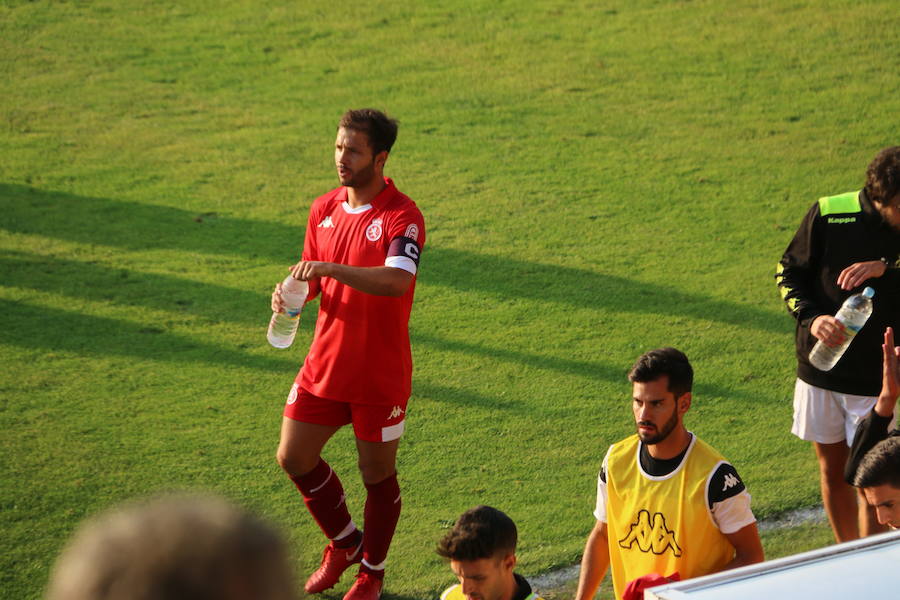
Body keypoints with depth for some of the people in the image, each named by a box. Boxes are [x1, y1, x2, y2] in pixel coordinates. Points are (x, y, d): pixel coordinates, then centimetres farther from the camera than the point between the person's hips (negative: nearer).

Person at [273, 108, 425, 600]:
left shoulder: (402, 217, -17)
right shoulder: (324, 209, 5)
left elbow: (397, 281, -33)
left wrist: (331, 269, -42)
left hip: (379, 375, -6)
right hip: (324, 365, 6)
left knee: (377, 473, 7)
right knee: (294, 457, 7)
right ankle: (344, 543, 31)